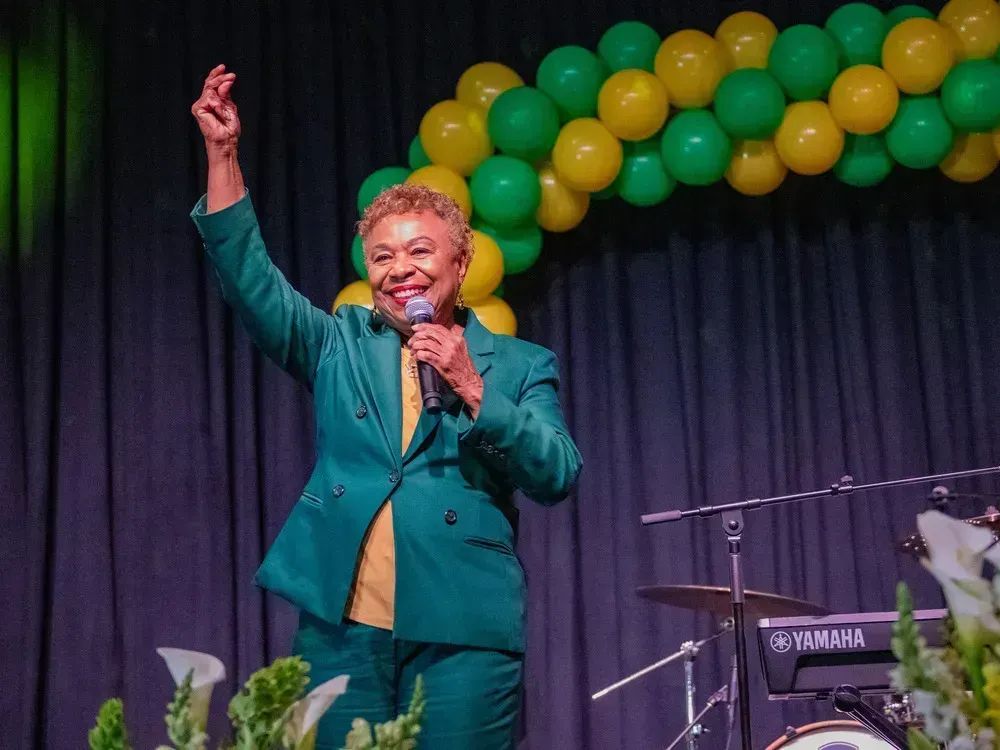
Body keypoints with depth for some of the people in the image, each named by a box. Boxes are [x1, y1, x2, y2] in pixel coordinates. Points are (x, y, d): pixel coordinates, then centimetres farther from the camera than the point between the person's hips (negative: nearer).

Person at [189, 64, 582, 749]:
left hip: (462, 634, -2)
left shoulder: (520, 366, 9)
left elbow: (558, 478, -3)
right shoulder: (341, 345, 14)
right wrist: (224, 155, -5)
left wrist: (473, 389, -13)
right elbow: (252, 281, 3)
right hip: (341, 626, 2)